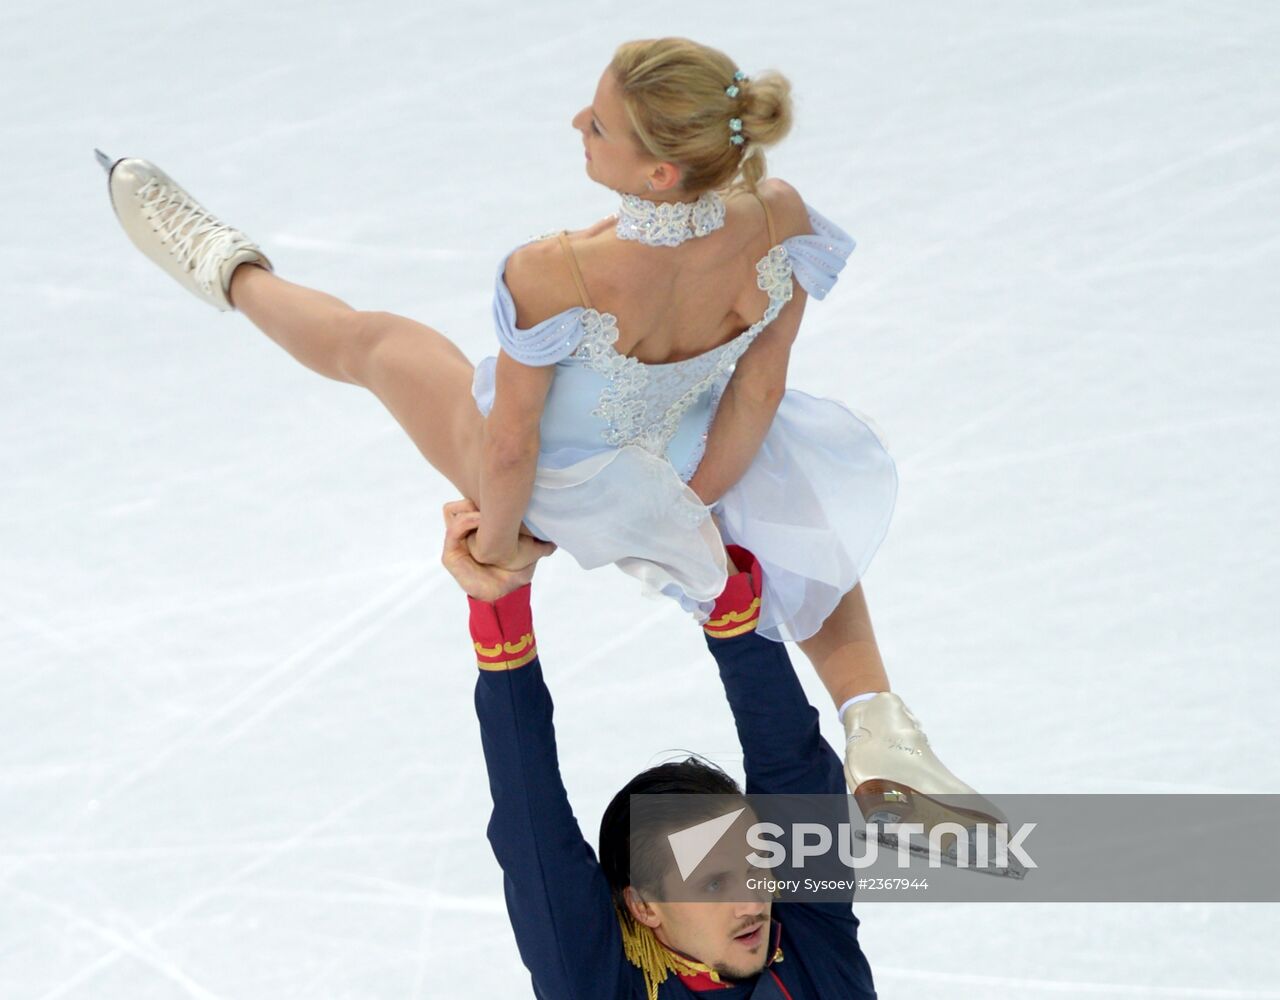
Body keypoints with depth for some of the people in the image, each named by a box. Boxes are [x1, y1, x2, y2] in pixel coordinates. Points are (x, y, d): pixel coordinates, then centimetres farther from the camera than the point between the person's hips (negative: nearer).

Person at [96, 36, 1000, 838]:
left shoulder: (554, 280, -43)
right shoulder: (778, 223, -31)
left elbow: (510, 448, -27)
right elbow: (761, 390, -15)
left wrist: (499, 542, -5)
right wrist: (694, 501, 2)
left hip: (562, 491, -2)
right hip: (685, 465, 2)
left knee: (371, 341, 26)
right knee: (812, 528, 37)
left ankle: (229, 271, 55)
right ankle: (879, 732, 24)